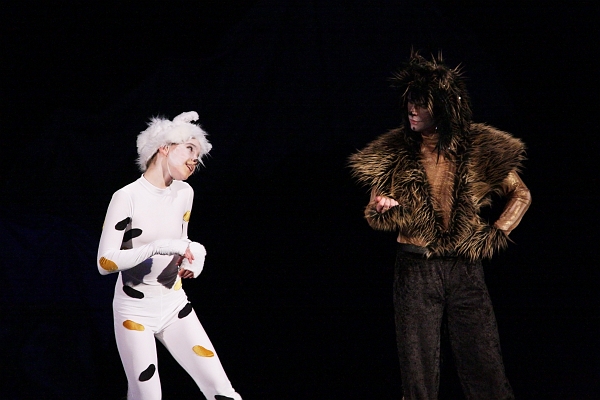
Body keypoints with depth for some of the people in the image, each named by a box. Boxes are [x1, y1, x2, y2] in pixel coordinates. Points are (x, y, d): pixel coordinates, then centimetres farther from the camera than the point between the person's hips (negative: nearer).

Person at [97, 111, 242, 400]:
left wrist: (193, 256, -2)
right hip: (135, 310, -5)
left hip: (175, 306, 5)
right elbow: (104, 262, -18)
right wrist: (157, 247, -28)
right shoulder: (127, 197, -14)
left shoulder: (185, 193, 3)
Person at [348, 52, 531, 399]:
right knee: (419, 372, 3)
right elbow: (375, 216, 9)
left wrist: (496, 234, -2)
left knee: (484, 366, 1)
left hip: (465, 268, 0)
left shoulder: (478, 149, 0)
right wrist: (384, 210, -14)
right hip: (415, 270, 0)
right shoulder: (395, 154, 1)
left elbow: (522, 195, 10)